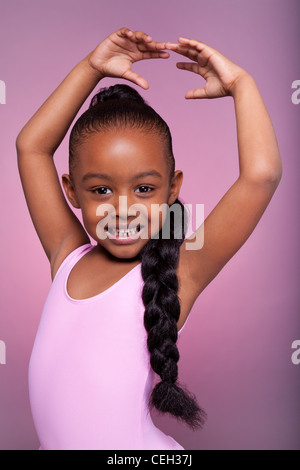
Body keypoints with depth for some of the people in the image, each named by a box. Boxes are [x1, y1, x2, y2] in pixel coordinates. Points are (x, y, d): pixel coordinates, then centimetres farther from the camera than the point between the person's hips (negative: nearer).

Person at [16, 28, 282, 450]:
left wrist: (238, 83, -13)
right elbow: (32, 146, -2)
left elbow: (261, 173, -27)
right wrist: (92, 68, -2)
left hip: (136, 444, -3)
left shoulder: (179, 273, -19)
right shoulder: (67, 256, -7)